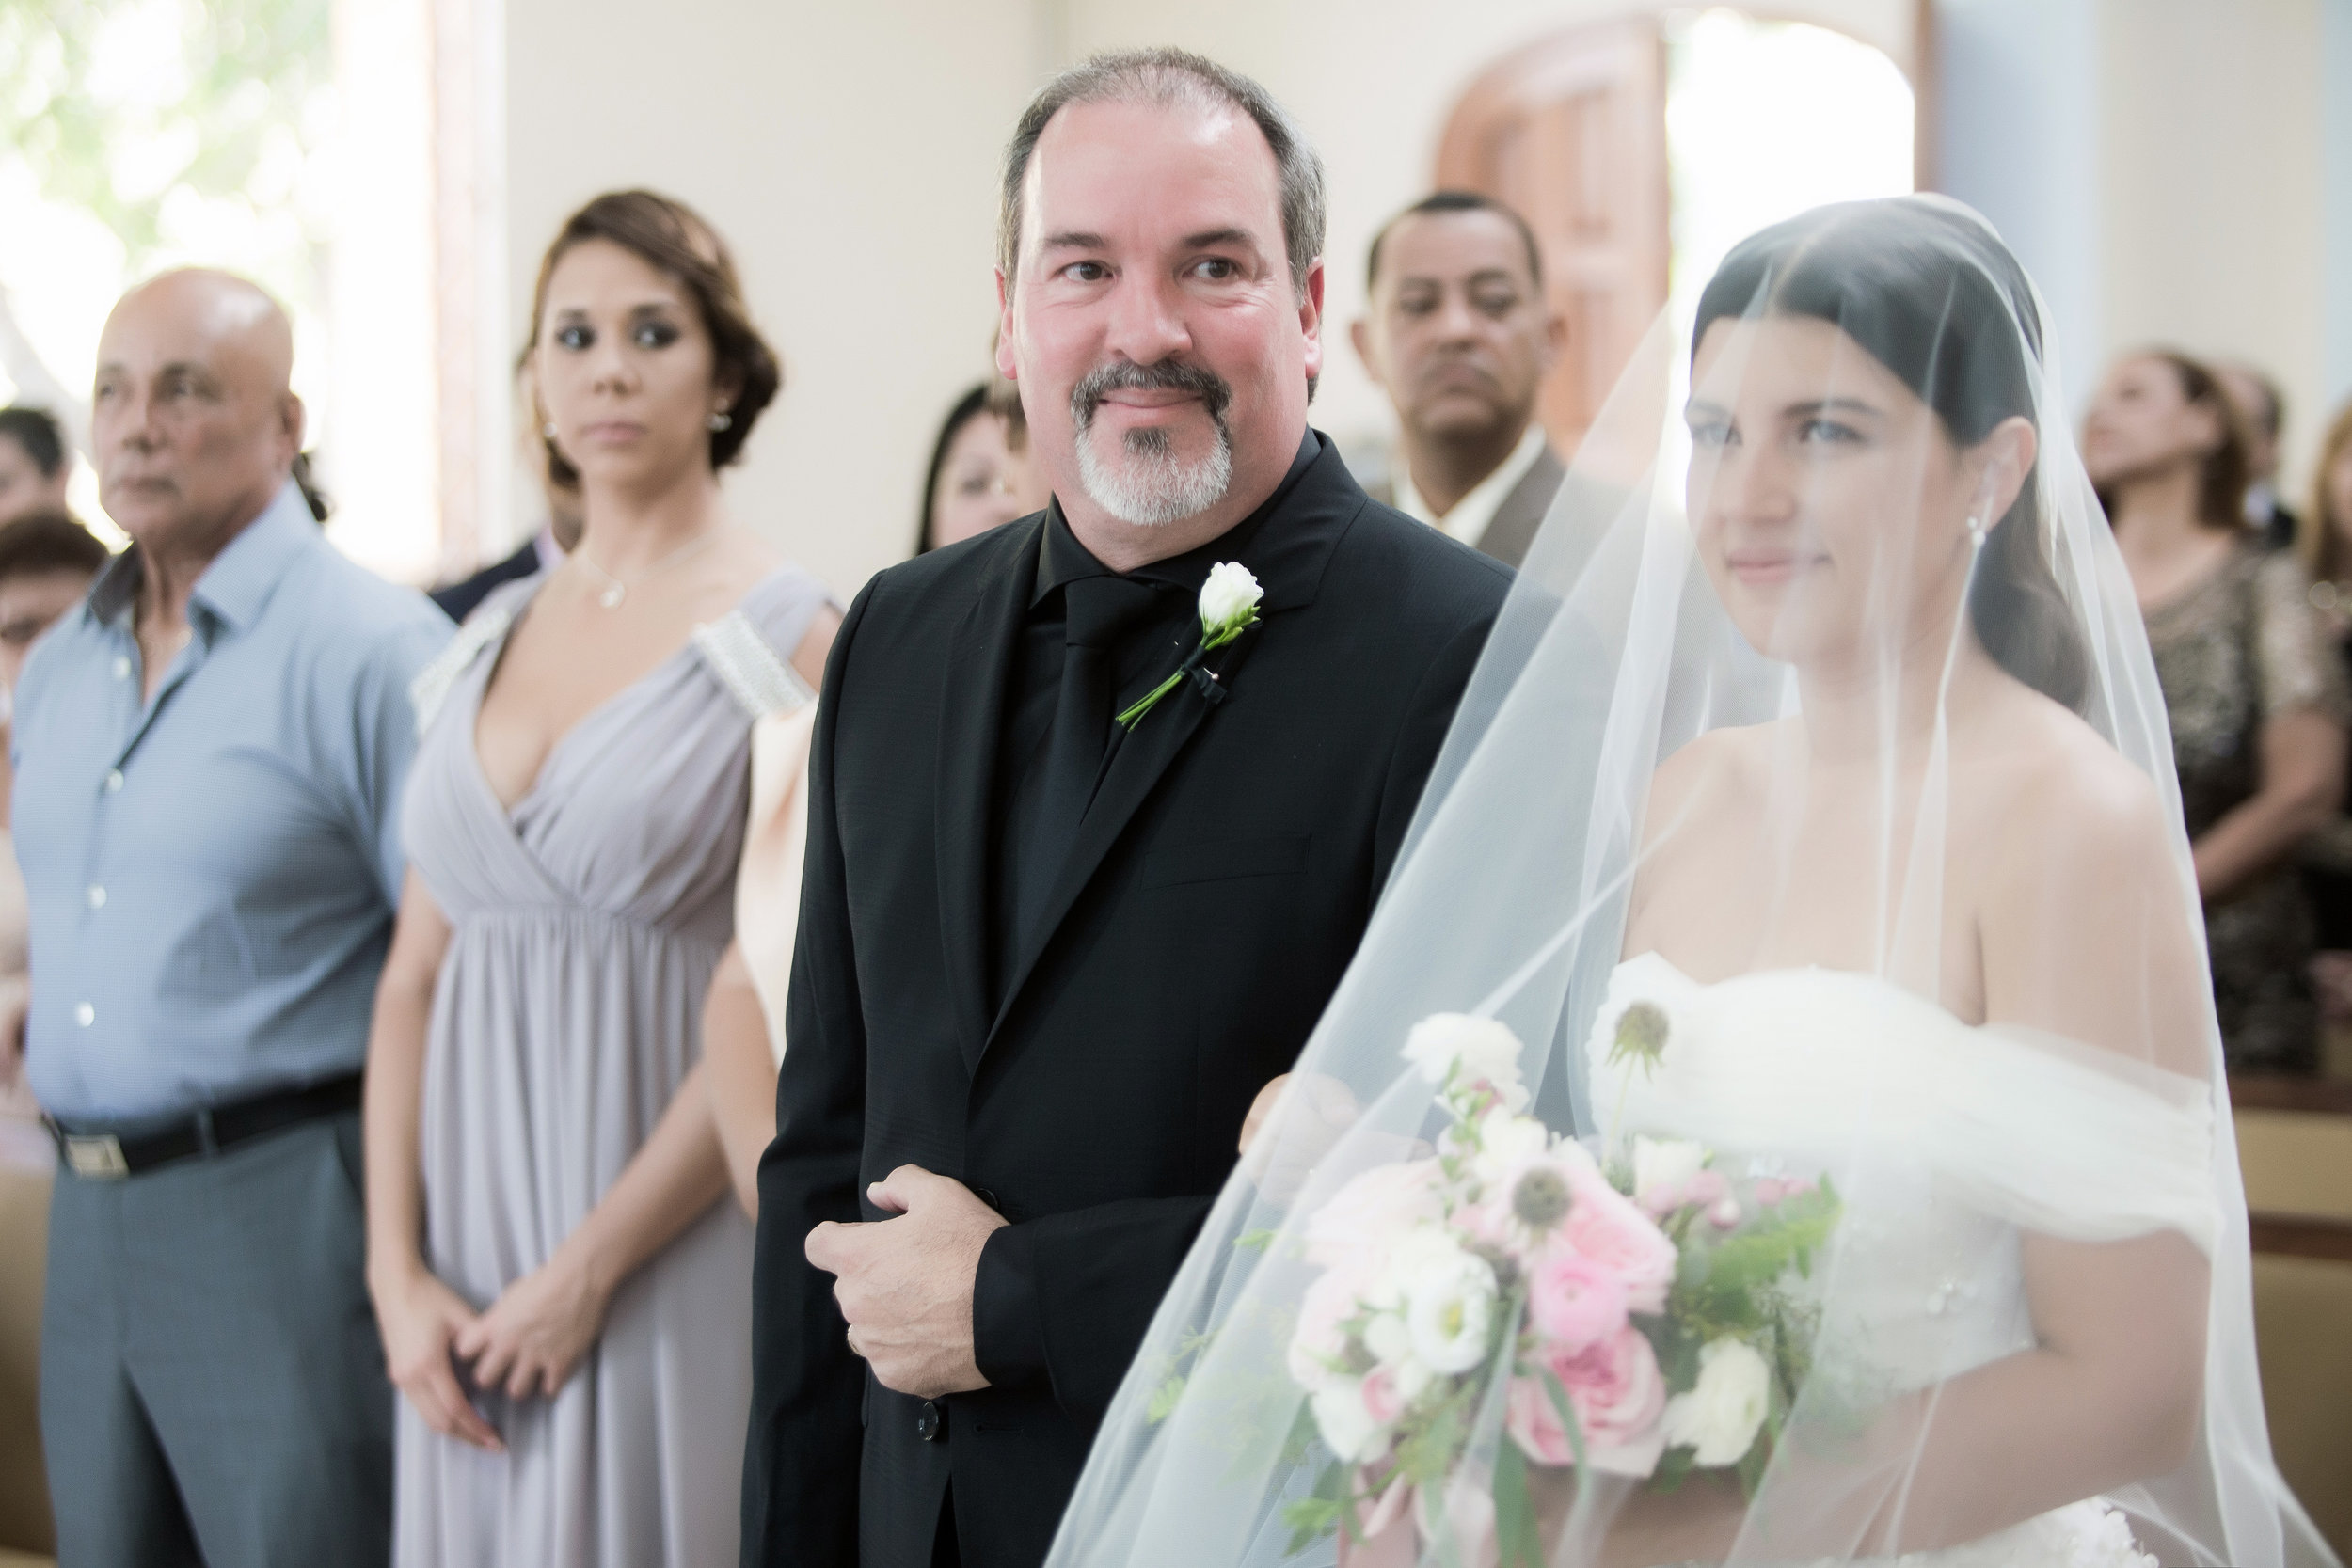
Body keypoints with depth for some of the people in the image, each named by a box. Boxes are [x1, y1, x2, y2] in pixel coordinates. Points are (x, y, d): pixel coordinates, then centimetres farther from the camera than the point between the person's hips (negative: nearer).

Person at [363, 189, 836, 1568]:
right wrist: (400, 1273, -1)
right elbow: (415, 974, 8)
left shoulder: (787, 637, -7)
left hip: (675, 1241, -5)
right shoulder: (488, 641, 10)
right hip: (475, 1229, 5)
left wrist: (587, 1273, -13)